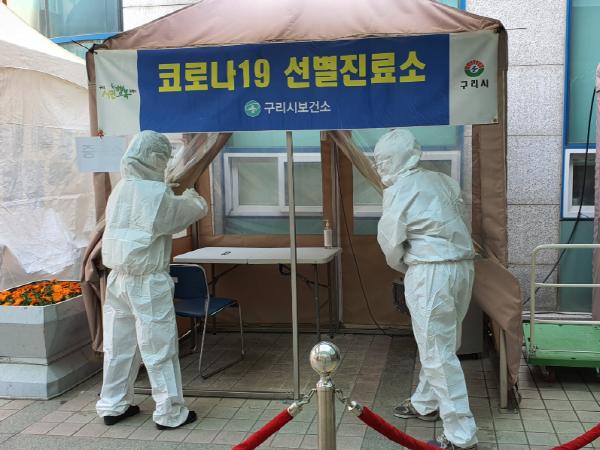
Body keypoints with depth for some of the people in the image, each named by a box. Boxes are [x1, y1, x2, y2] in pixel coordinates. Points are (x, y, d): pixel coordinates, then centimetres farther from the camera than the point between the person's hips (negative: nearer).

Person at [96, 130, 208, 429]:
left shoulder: (120, 191, 5)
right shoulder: (157, 194, -14)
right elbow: (197, 209, -1)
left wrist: (174, 198, 18)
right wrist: (189, 195, 21)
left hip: (117, 278, 7)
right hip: (148, 281, -7)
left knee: (119, 344, 15)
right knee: (159, 348, 3)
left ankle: (113, 406, 26)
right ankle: (170, 413, 12)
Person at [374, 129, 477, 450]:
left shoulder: (399, 190, -8)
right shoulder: (441, 180, 13)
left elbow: (390, 241, -7)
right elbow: (451, 224, 15)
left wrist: (404, 267, 13)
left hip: (431, 272, -8)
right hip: (462, 265, 8)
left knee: (438, 353, -3)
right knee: (436, 343, 22)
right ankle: (425, 404, 39)